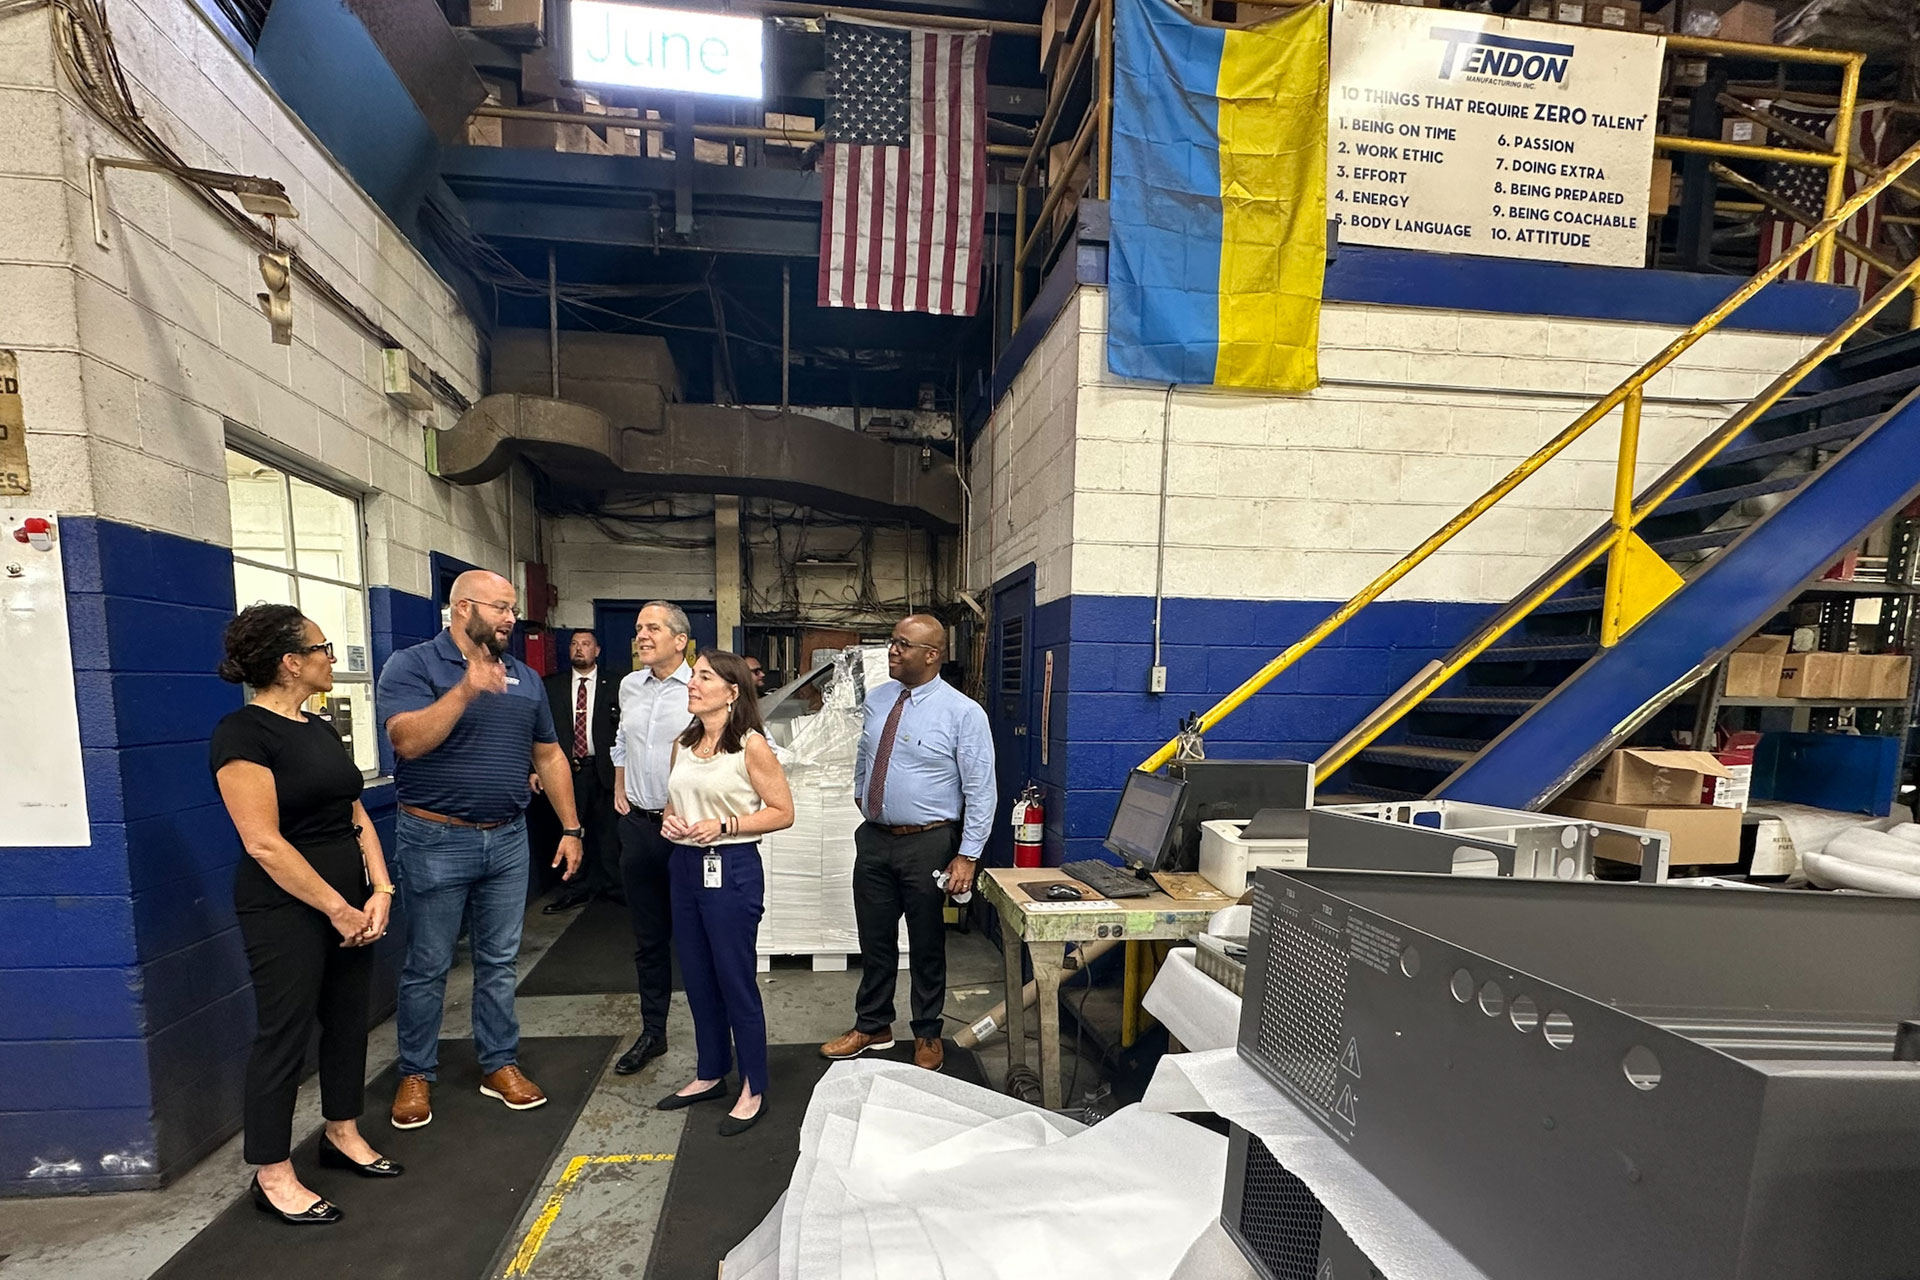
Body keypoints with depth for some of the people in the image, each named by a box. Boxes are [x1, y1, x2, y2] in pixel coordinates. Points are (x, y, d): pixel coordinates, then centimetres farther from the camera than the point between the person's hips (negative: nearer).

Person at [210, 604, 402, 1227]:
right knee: (285, 1034, 5)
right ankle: (272, 1174, 22)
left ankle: (342, 1133, 34)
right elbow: (264, 843, -19)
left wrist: (379, 891, -2)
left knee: (348, 1018, 16)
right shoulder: (243, 734, -15)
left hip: (350, 901, 8)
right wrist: (337, 909, -15)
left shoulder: (321, 730, 9)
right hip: (286, 909, -8)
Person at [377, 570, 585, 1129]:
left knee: (499, 962, 15)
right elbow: (408, 740, -23)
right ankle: (415, 1074, 30)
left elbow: (549, 756, 11)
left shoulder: (525, 677, 8)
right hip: (436, 841, -4)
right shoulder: (411, 665, -7)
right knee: (427, 967, 10)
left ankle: (500, 1064, 29)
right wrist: (467, 689, -32)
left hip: (508, 840, 4)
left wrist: (571, 828, 8)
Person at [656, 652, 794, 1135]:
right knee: (697, 980, 17)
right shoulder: (683, 745, 9)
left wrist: (723, 825, -18)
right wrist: (669, 821, -1)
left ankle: (754, 1090, 22)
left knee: (736, 982, 4)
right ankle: (710, 1074, 37)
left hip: (731, 869, -7)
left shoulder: (750, 745, -11)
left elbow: (783, 812, -10)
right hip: (685, 867, 7)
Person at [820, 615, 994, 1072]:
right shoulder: (876, 700, 3)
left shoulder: (963, 712, -14)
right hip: (874, 840, 5)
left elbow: (980, 790, -14)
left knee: (927, 945, 13)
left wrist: (967, 856, -16)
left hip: (927, 845, -5)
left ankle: (928, 1035, 34)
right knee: (874, 940, 18)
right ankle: (872, 1027, 39)